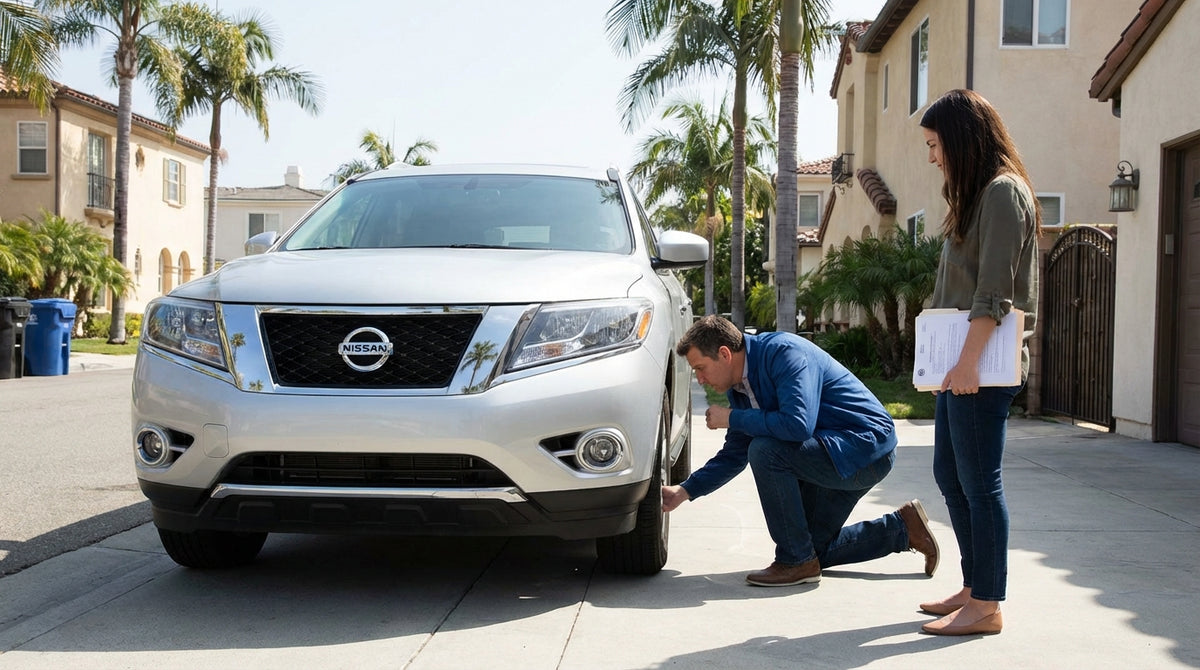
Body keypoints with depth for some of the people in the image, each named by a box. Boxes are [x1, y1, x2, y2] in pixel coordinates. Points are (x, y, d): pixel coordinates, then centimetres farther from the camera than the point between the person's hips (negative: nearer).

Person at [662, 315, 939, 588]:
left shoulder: (784, 352, -24)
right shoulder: (740, 385, 4)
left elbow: (798, 425, -37)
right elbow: (734, 454, 13)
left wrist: (732, 418, -24)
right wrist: (685, 491, 5)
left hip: (868, 446, -10)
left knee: (765, 450, -28)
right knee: (814, 548, 14)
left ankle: (796, 561, -14)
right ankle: (903, 527, 22)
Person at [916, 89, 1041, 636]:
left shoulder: (1002, 191, -11)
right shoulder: (976, 193, 20)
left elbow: (995, 290, -18)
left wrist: (969, 361, -22)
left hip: (984, 367, -10)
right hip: (961, 364, 10)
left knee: (979, 482, -5)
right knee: (949, 474, 14)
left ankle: (987, 607, 3)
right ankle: (974, 588, 24)